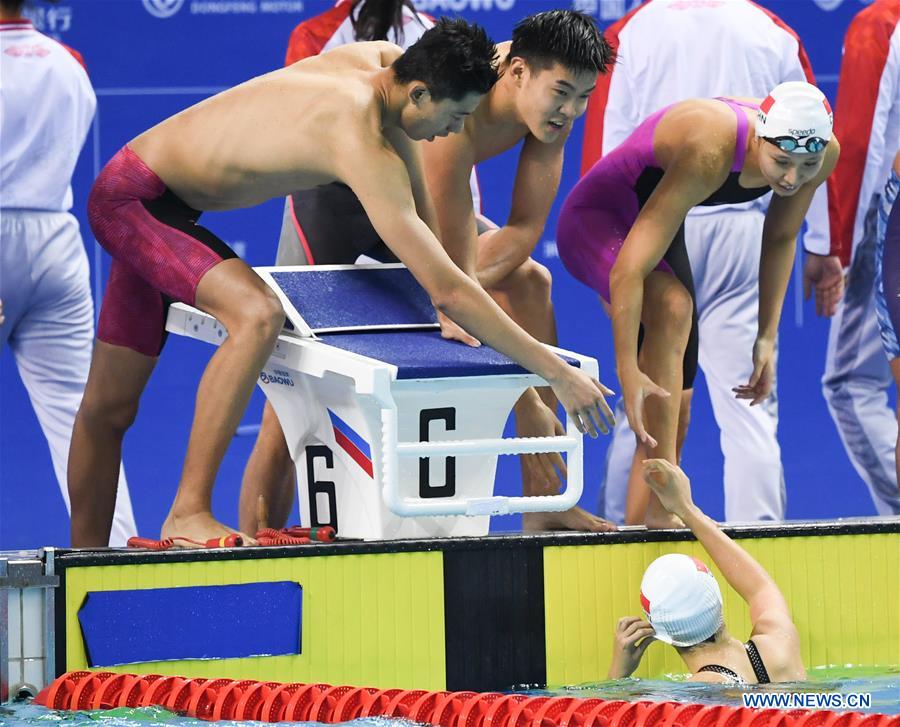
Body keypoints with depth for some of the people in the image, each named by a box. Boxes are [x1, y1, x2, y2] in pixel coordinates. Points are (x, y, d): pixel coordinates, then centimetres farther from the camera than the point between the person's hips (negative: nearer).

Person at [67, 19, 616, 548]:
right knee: (258, 315, -30)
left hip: (168, 208, 10)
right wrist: (557, 372, -30)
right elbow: (447, 291, -33)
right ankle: (187, 514, -30)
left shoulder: (380, 60, -5)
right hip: (131, 198, -10)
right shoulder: (362, 141, -31)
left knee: (109, 407, 13)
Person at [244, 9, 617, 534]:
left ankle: (543, 506, -7)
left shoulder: (549, 102, -18)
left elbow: (526, 228, -12)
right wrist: (525, 402, -39)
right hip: (334, 199, -7)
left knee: (529, 282, -7)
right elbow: (457, 270, -38)